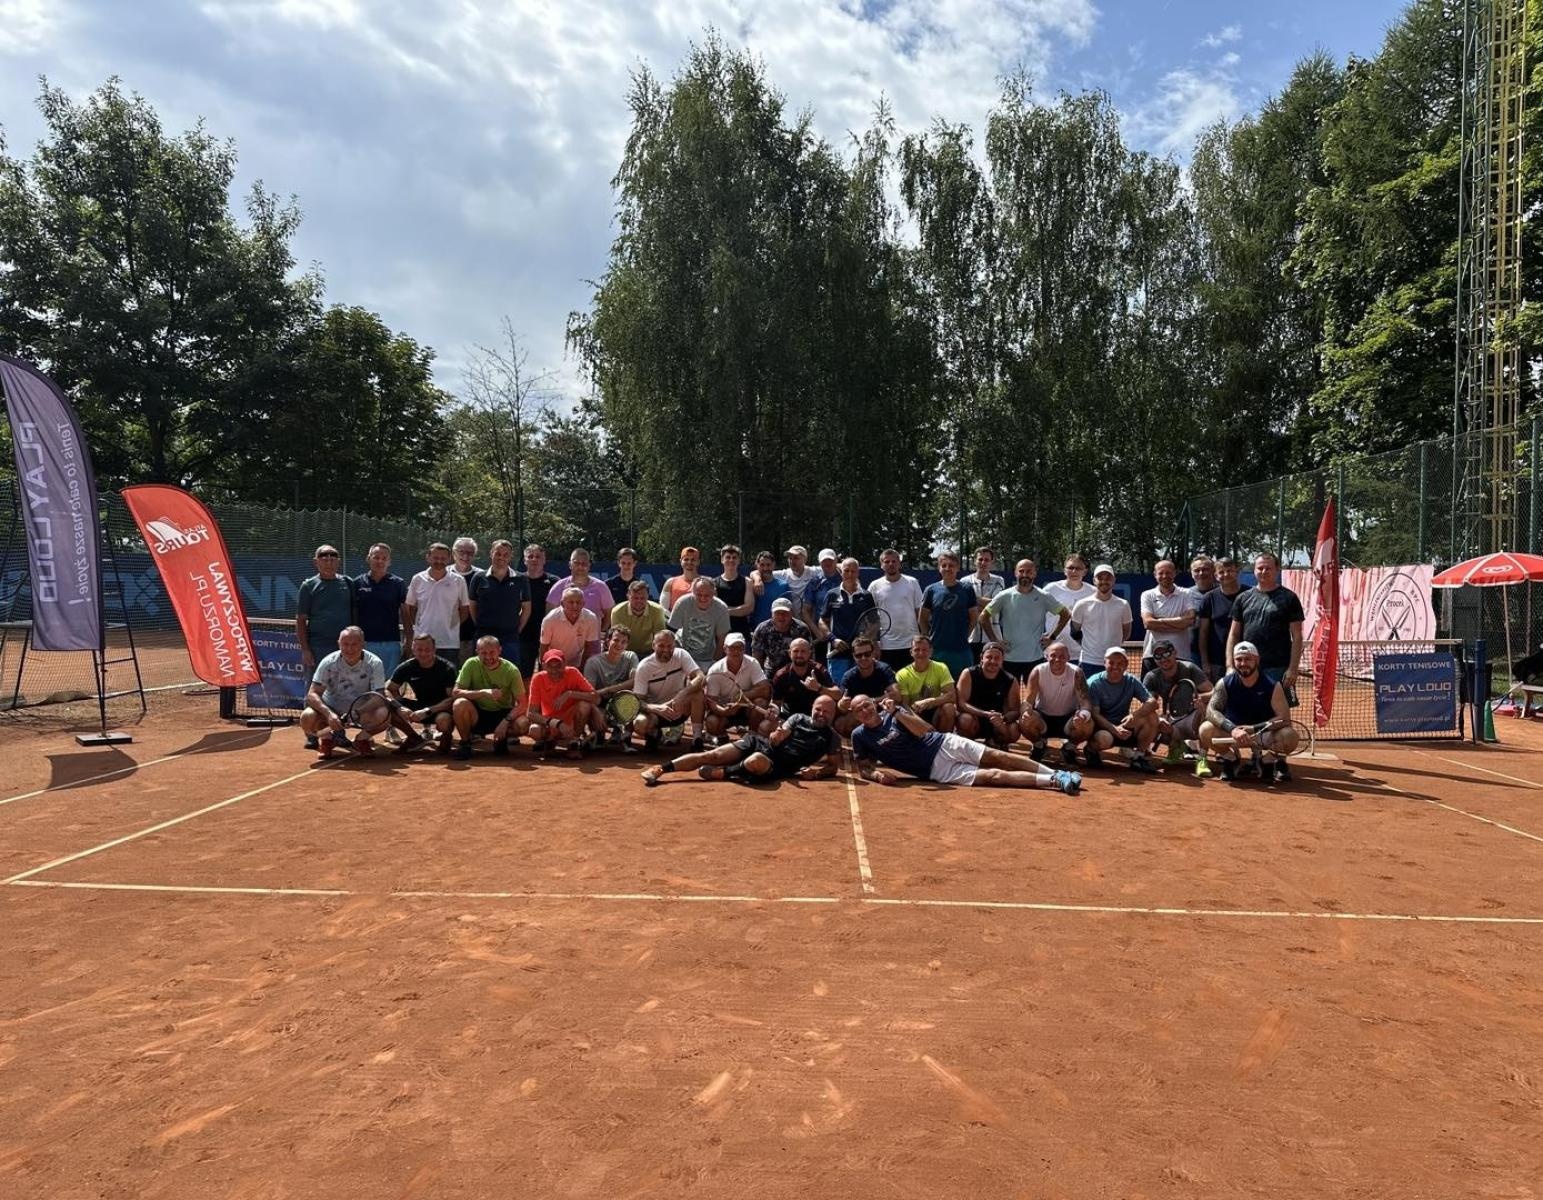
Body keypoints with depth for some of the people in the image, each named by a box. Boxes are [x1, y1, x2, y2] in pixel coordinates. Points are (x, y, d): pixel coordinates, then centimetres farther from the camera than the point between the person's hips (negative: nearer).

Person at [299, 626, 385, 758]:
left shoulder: (374, 663, -18)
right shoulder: (329, 662, -17)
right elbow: (312, 694, -19)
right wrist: (328, 713, -37)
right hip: (330, 708, 0)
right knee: (307, 717, -32)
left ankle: (362, 739, 3)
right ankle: (326, 739, 5)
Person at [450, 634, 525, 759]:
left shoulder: (511, 670, -11)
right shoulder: (471, 664, -12)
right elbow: (455, 692, -19)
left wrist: (506, 721, -29)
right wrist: (484, 692, -32)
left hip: (502, 713, 0)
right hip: (477, 714, 0)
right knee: (460, 703, -32)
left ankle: (501, 739, 5)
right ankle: (465, 743, -8)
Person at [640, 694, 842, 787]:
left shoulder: (831, 737, 13)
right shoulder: (799, 718, 16)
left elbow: (833, 766, 10)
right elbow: (778, 736, 5)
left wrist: (816, 772, -12)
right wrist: (776, 736, -20)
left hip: (777, 766, -3)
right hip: (759, 743, 3)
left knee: (756, 762, -41)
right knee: (710, 756, -16)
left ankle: (722, 773, -15)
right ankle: (661, 768, -15)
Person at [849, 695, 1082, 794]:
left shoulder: (892, 712, 3)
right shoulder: (860, 736, 0)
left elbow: (925, 730, -9)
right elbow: (864, 768, 4)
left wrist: (897, 713, -22)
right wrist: (877, 774, -20)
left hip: (945, 745, 2)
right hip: (935, 769, -2)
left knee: (998, 757, -9)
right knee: (993, 776, -15)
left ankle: (1057, 774, -1)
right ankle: (1054, 781, -18)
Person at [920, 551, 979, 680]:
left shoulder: (967, 590, 2)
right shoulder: (931, 590, 2)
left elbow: (974, 617, 9)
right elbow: (923, 619, 9)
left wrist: (964, 636, 4)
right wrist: (930, 637, 3)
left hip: (962, 650, 0)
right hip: (937, 649, 0)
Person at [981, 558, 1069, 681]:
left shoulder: (1043, 597, -1)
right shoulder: (1004, 596, -3)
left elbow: (1066, 614, 7)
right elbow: (984, 617, 2)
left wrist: (1052, 636, 0)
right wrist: (995, 640, -3)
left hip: (1036, 658, 0)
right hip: (1009, 658, 0)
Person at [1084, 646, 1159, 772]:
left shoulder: (1131, 681, 0)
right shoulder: (1094, 683, -10)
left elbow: (1153, 702, -11)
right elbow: (1095, 714, -16)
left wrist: (1135, 714, -31)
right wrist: (1114, 729, -32)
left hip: (1124, 727, 4)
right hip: (1102, 727, -4)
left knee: (1151, 717, -20)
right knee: (1104, 739, -39)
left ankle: (1138, 756, -4)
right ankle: (1092, 750, -1)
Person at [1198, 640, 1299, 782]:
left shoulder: (1272, 686, -12)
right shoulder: (1225, 684, -9)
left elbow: (1284, 718, -19)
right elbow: (1211, 711, -20)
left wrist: (1253, 728, -29)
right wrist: (1233, 729, -38)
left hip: (1264, 734, -1)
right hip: (1232, 733, 1)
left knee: (1290, 736, -32)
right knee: (1206, 729, -28)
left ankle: (1277, 761, 5)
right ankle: (1230, 759, 3)